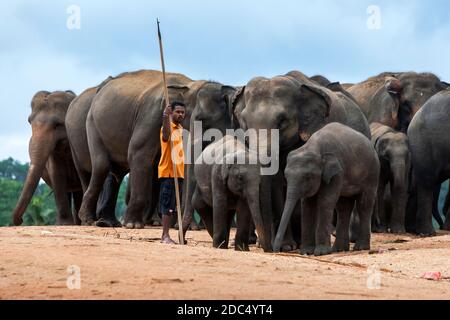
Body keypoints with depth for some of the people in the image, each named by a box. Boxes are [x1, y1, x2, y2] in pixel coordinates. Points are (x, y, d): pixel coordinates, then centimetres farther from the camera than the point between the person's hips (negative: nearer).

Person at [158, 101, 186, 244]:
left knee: (172, 206, 9)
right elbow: (165, 137, -34)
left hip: (178, 172, 8)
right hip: (168, 172, -8)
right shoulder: (168, 126, -10)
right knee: (167, 205, -9)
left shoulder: (180, 129, 16)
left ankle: (165, 235, 13)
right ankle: (165, 236, -10)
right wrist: (166, 117, -46)